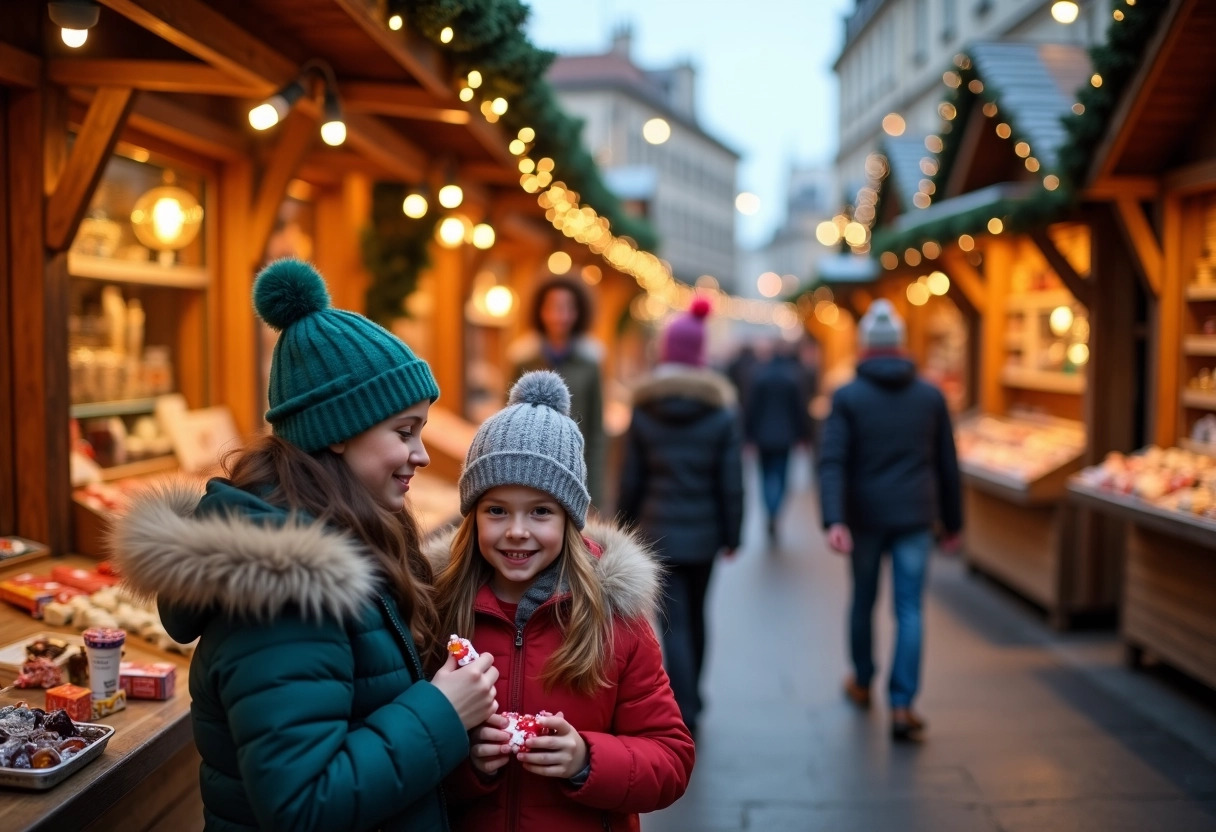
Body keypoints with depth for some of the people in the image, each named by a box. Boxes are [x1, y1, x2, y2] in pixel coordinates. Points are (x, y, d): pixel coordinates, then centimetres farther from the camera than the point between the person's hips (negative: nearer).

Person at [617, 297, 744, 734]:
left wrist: (625, 528, 10)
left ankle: (684, 713, -8)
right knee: (695, 616, 19)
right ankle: (690, 698, 35)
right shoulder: (722, 410, -4)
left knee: (675, 623, -1)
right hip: (703, 531, 2)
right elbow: (731, 481, -4)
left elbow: (631, 478, 0)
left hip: (658, 529, -1)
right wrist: (732, 533, 4)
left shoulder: (643, 408, -4)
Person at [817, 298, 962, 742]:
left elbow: (832, 463, -15)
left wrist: (833, 520, -20)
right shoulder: (931, 396, 3)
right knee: (909, 609, 1)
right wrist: (953, 522, 14)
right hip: (915, 519, 1)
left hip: (865, 518, 0)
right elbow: (947, 465, 7)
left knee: (863, 601, 17)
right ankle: (901, 706, -4)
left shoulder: (847, 397, -4)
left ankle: (862, 683, 34)